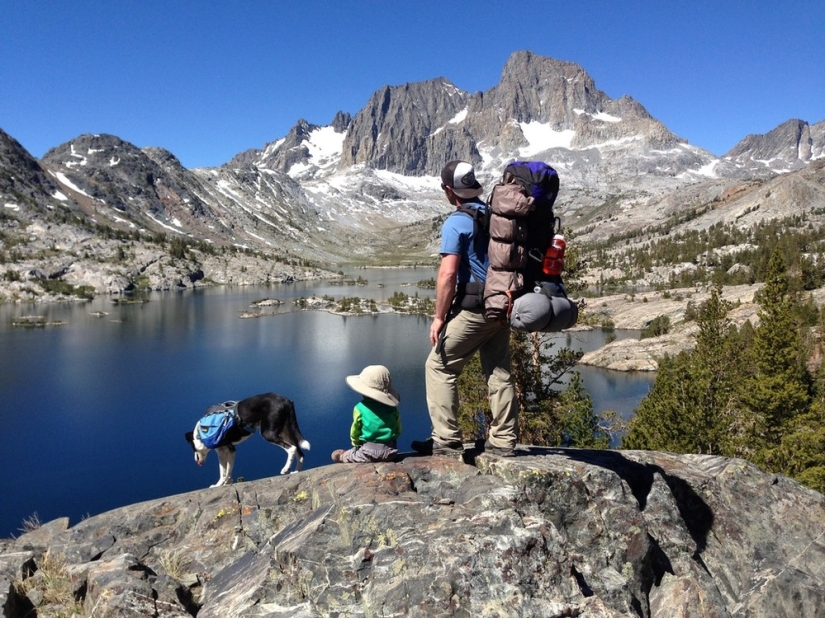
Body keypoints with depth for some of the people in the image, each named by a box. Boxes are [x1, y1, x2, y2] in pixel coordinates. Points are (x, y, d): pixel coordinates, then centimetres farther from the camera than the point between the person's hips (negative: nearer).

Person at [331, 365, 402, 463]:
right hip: (390, 452, 3)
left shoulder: (360, 408, -8)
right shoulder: (392, 408, 2)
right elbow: (398, 431, 10)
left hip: (369, 452, -3)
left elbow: (355, 431, 3)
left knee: (336, 455, 17)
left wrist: (356, 444, 22)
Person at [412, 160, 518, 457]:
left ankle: (446, 439, 1)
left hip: (473, 309, -7)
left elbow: (448, 274, -18)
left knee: (439, 366, 3)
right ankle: (503, 440, 16)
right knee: (499, 371, 12)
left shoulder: (456, 222, -11)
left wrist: (439, 317, -10)